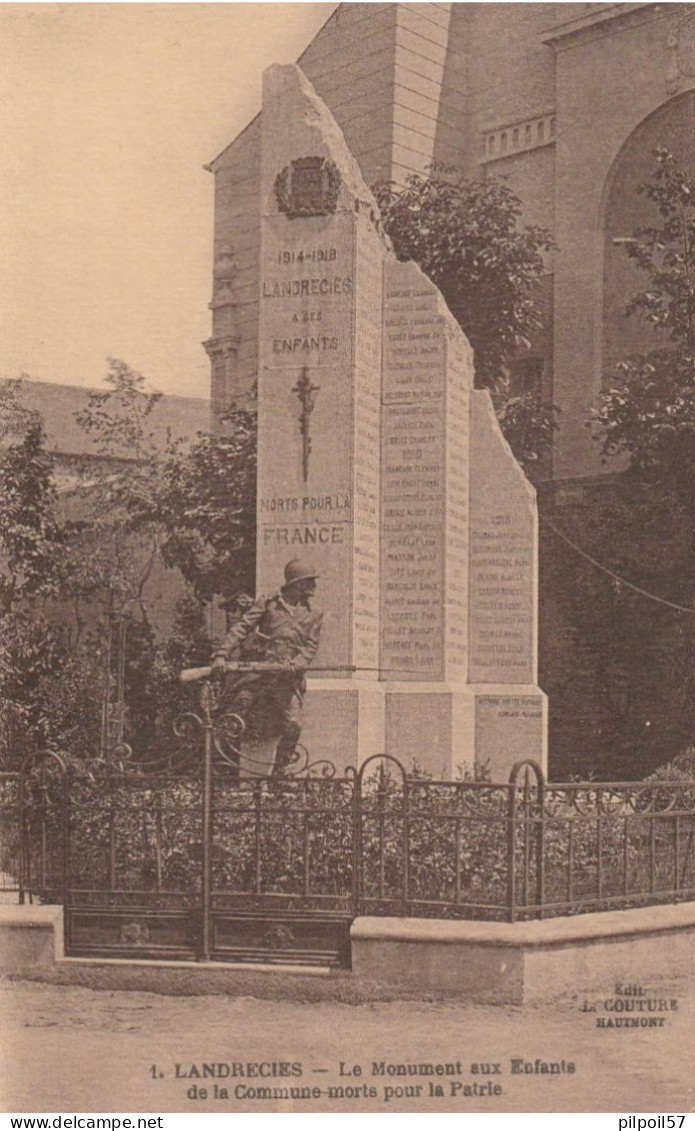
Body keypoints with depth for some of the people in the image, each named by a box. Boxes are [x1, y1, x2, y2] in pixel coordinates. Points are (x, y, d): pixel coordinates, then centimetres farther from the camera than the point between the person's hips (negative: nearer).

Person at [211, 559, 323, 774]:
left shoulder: (313, 614, 15)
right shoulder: (267, 604, 5)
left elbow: (311, 645, 6)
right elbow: (241, 628, -3)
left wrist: (296, 664, -15)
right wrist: (222, 655, -16)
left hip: (287, 680, 2)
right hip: (255, 674, -2)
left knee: (292, 727, -9)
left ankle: (278, 772, 8)